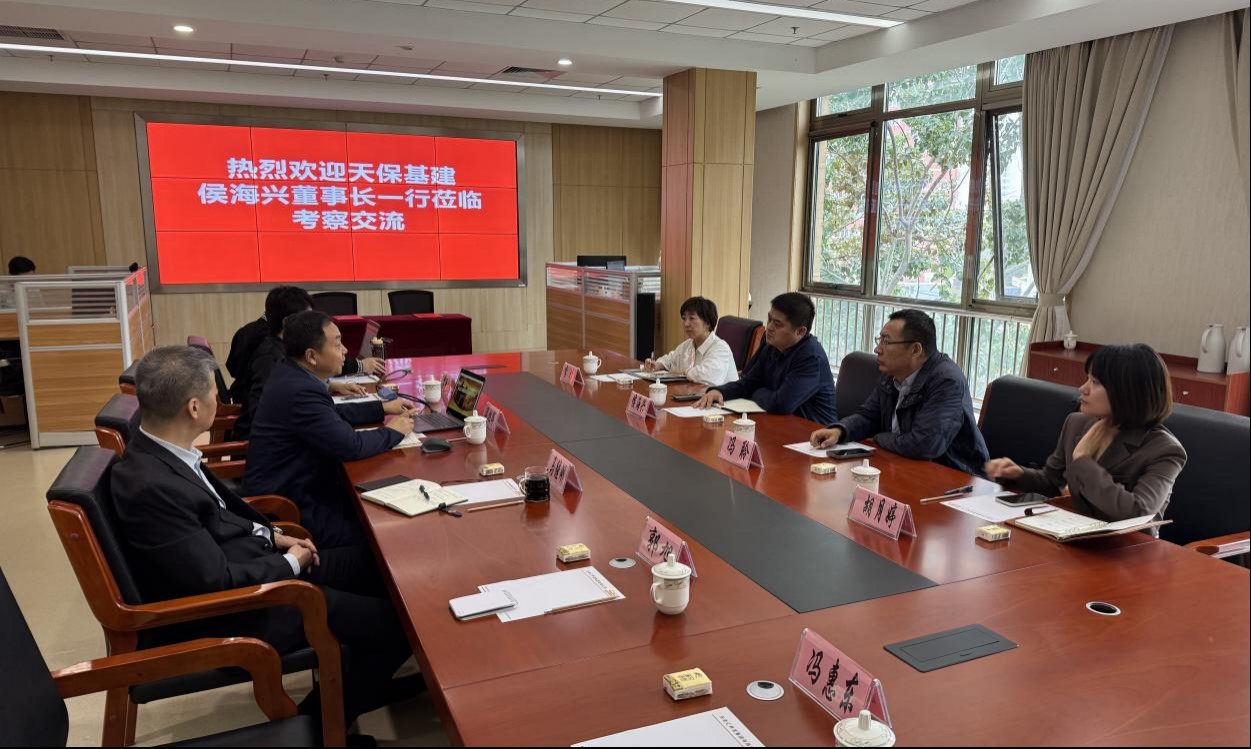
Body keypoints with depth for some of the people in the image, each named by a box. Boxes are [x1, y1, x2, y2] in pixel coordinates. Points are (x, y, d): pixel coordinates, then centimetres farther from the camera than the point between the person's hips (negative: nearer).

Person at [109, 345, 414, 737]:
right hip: (230, 610, -9)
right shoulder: (151, 487, -30)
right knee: (391, 622, -10)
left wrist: (271, 535, 4)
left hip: (250, 562, 9)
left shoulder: (161, 450, -2)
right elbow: (219, 582, -26)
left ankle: (369, 685, 28)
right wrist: (291, 563, -10)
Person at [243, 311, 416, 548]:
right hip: (289, 512, -9)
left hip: (288, 488, 9)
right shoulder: (300, 392, -27)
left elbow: (331, 413, 18)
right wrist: (393, 432, -8)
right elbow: (351, 446, -25)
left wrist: (383, 408, 14)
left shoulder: (290, 373, 2)